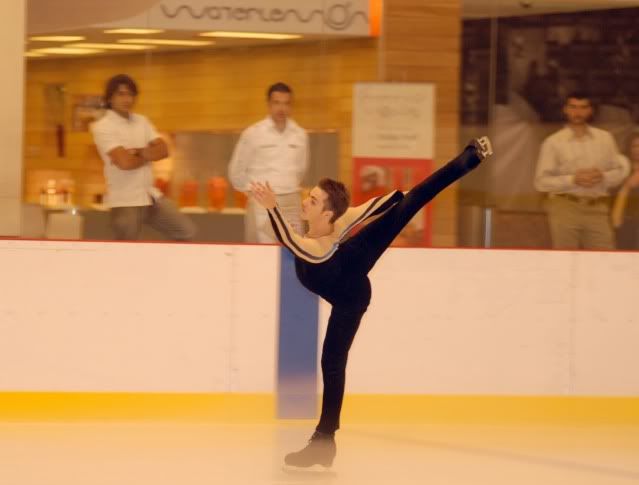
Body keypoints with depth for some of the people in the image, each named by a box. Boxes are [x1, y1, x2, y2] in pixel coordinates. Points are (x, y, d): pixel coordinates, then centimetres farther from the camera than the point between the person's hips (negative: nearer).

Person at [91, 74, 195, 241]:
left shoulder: (142, 121, 9)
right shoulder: (103, 127, -12)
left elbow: (163, 150, -1)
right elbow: (125, 162, -23)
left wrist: (138, 152, -17)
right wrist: (148, 155, -5)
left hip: (151, 196, 7)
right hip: (125, 202, -7)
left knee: (186, 231, 6)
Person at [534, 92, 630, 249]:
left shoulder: (605, 138, 13)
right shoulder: (553, 142, 3)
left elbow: (620, 171, 15)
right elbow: (541, 182, -1)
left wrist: (603, 177, -8)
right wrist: (573, 180, -13)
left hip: (597, 209, 2)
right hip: (565, 207, -2)